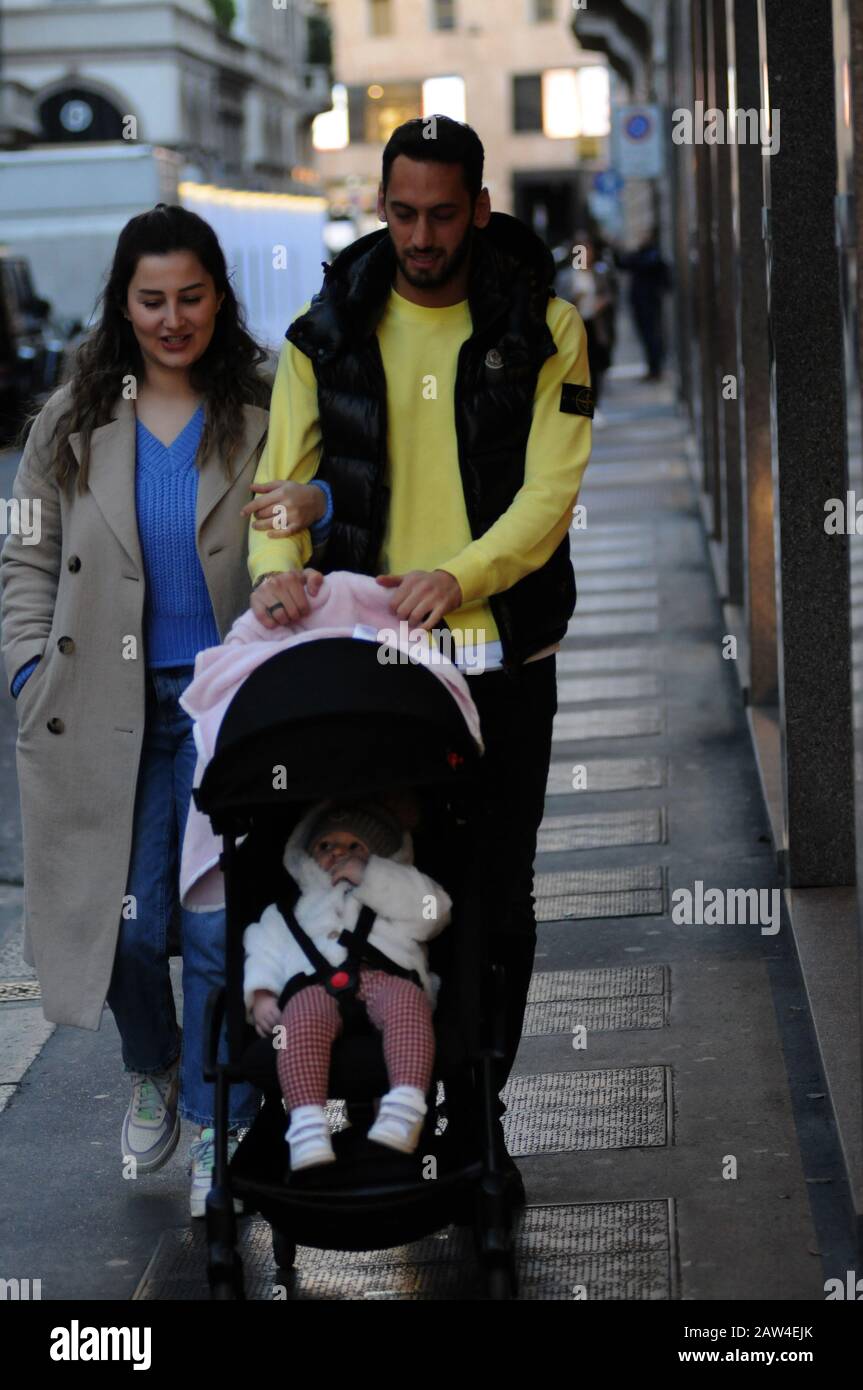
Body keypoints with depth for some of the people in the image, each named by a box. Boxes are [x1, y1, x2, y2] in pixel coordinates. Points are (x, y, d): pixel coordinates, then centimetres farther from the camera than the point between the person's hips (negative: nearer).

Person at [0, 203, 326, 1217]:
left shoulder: (266, 412, 0)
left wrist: (316, 508, -19)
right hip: (111, 707, 2)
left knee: (220, 924, -5)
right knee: (127, 921, 3)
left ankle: (216, 1119, 14)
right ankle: (151, 1074, 33)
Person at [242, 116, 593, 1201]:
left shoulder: (542, 330, 0)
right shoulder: (329, 332, 5)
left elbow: (551, 491, -9)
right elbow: (284, 470, 0)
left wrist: (458, 575, -26)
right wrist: (279, 562, -23)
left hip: (502, 655, -1)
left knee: (497, 899, 6)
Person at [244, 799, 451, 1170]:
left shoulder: (394, 893, 42)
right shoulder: (288, 910, 43)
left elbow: (433, 907, 20)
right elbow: (263, 952, 26)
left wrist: (368, 875, 18)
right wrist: (260, 995, 3)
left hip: (386, 974, 0)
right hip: (314, 981, 0)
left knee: (407, 1000, -38)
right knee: (303, 1017, -37)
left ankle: (404, 1110, -56)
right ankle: (307, 1124, -55)